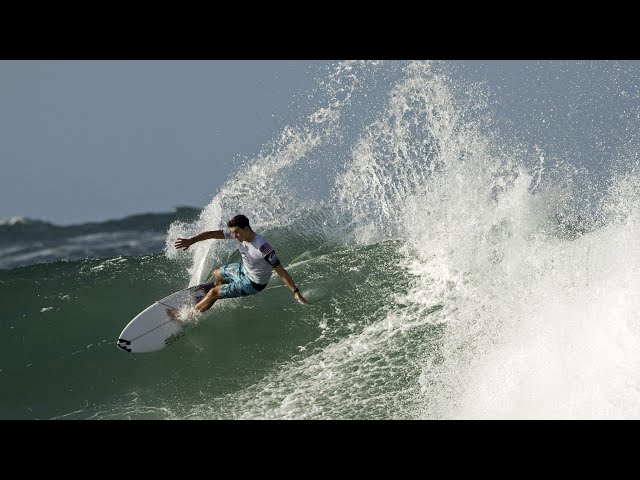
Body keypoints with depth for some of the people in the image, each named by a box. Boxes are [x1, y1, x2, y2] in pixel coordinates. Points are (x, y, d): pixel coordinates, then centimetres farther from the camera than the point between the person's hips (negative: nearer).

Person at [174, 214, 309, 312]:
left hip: (253, 283, -8)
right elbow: (212, 234, -15)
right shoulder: (239, 232, -20)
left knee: (213, 293, -2)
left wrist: (296, 292, -35)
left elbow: (281, 271, -35)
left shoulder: (263, 248, -40)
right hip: (244, 269, 8)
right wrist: (190, 241, -24)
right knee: (217, 274, 30)